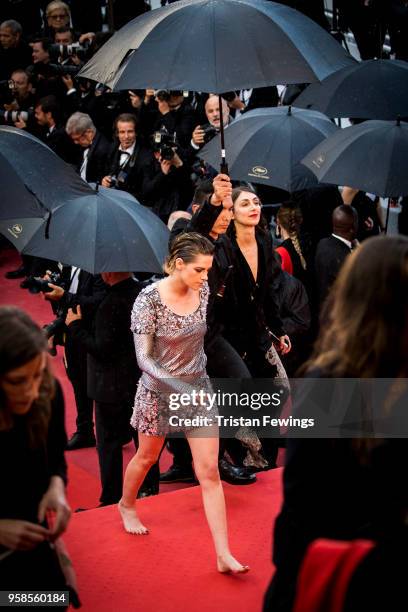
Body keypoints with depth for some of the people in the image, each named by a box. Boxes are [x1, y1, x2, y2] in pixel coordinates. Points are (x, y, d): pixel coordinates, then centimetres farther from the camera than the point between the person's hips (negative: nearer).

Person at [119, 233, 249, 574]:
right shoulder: (150, 299, -22)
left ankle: (223, 554, -3)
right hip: (159, 391, -3)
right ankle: (126, 505, 52)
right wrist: (182, 388, -33)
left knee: (210, 471, -3)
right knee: (147, 457, 21)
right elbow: (144, 358, -24)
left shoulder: (203, 290, -7)